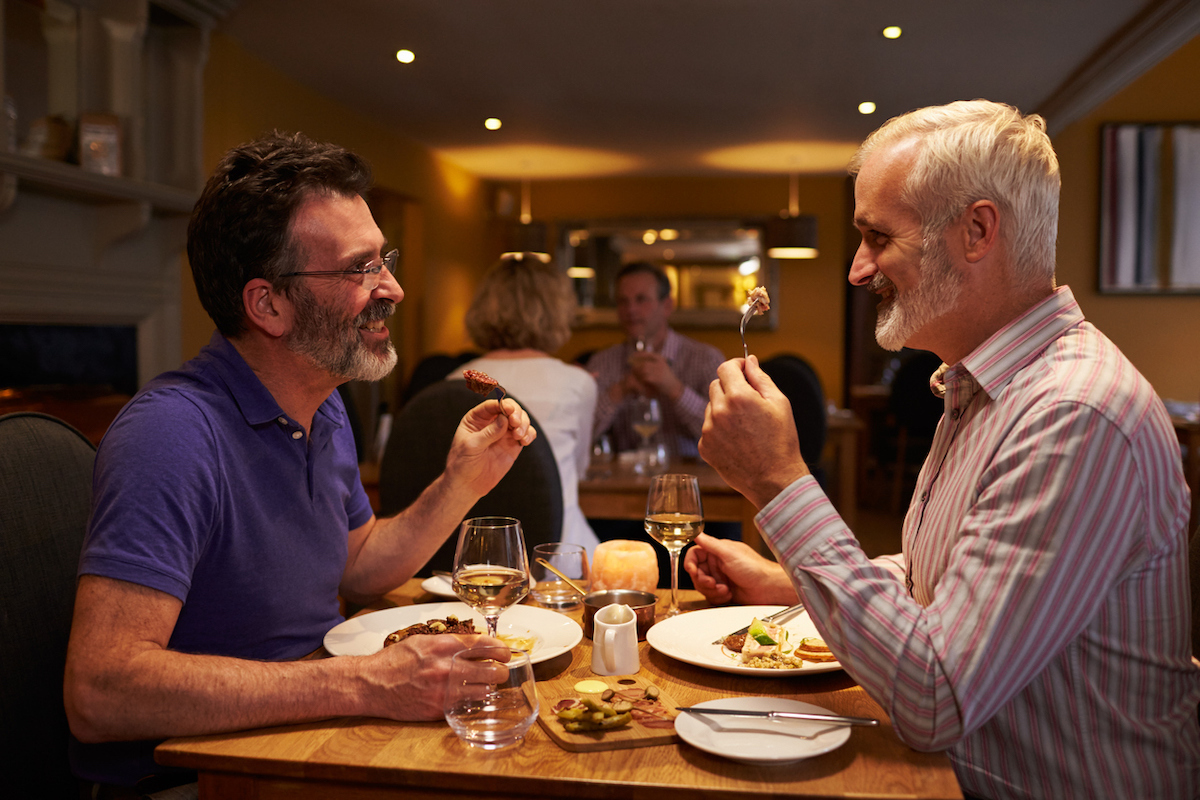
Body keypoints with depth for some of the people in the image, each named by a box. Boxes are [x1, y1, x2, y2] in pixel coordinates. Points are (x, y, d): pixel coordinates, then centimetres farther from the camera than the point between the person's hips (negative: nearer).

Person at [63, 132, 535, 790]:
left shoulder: (324, 409, 6)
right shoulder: (174, 432, -25)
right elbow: (98, 692, -32)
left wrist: (461, 484, 0)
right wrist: (365, 685, -34)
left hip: (309, 735, 8)